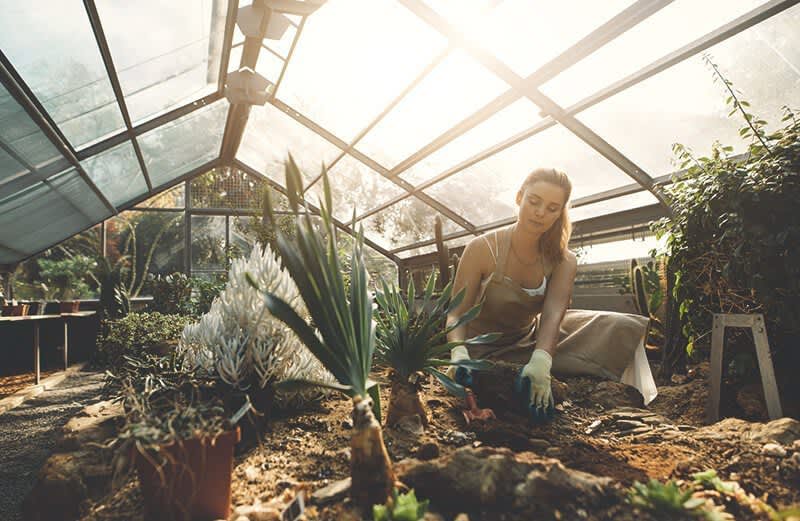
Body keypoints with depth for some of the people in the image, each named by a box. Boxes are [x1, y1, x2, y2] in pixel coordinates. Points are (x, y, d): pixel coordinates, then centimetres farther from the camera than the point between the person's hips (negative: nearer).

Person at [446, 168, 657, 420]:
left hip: (530, 342, 3)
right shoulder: (482, 249, -18)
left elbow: (553, 315, -26)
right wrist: (459, 353, -43)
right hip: (484, 350, -3)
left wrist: (540, 362, -47)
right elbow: (456, 314, -21)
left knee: (623, 327, -13)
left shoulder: (562, 262, -10)